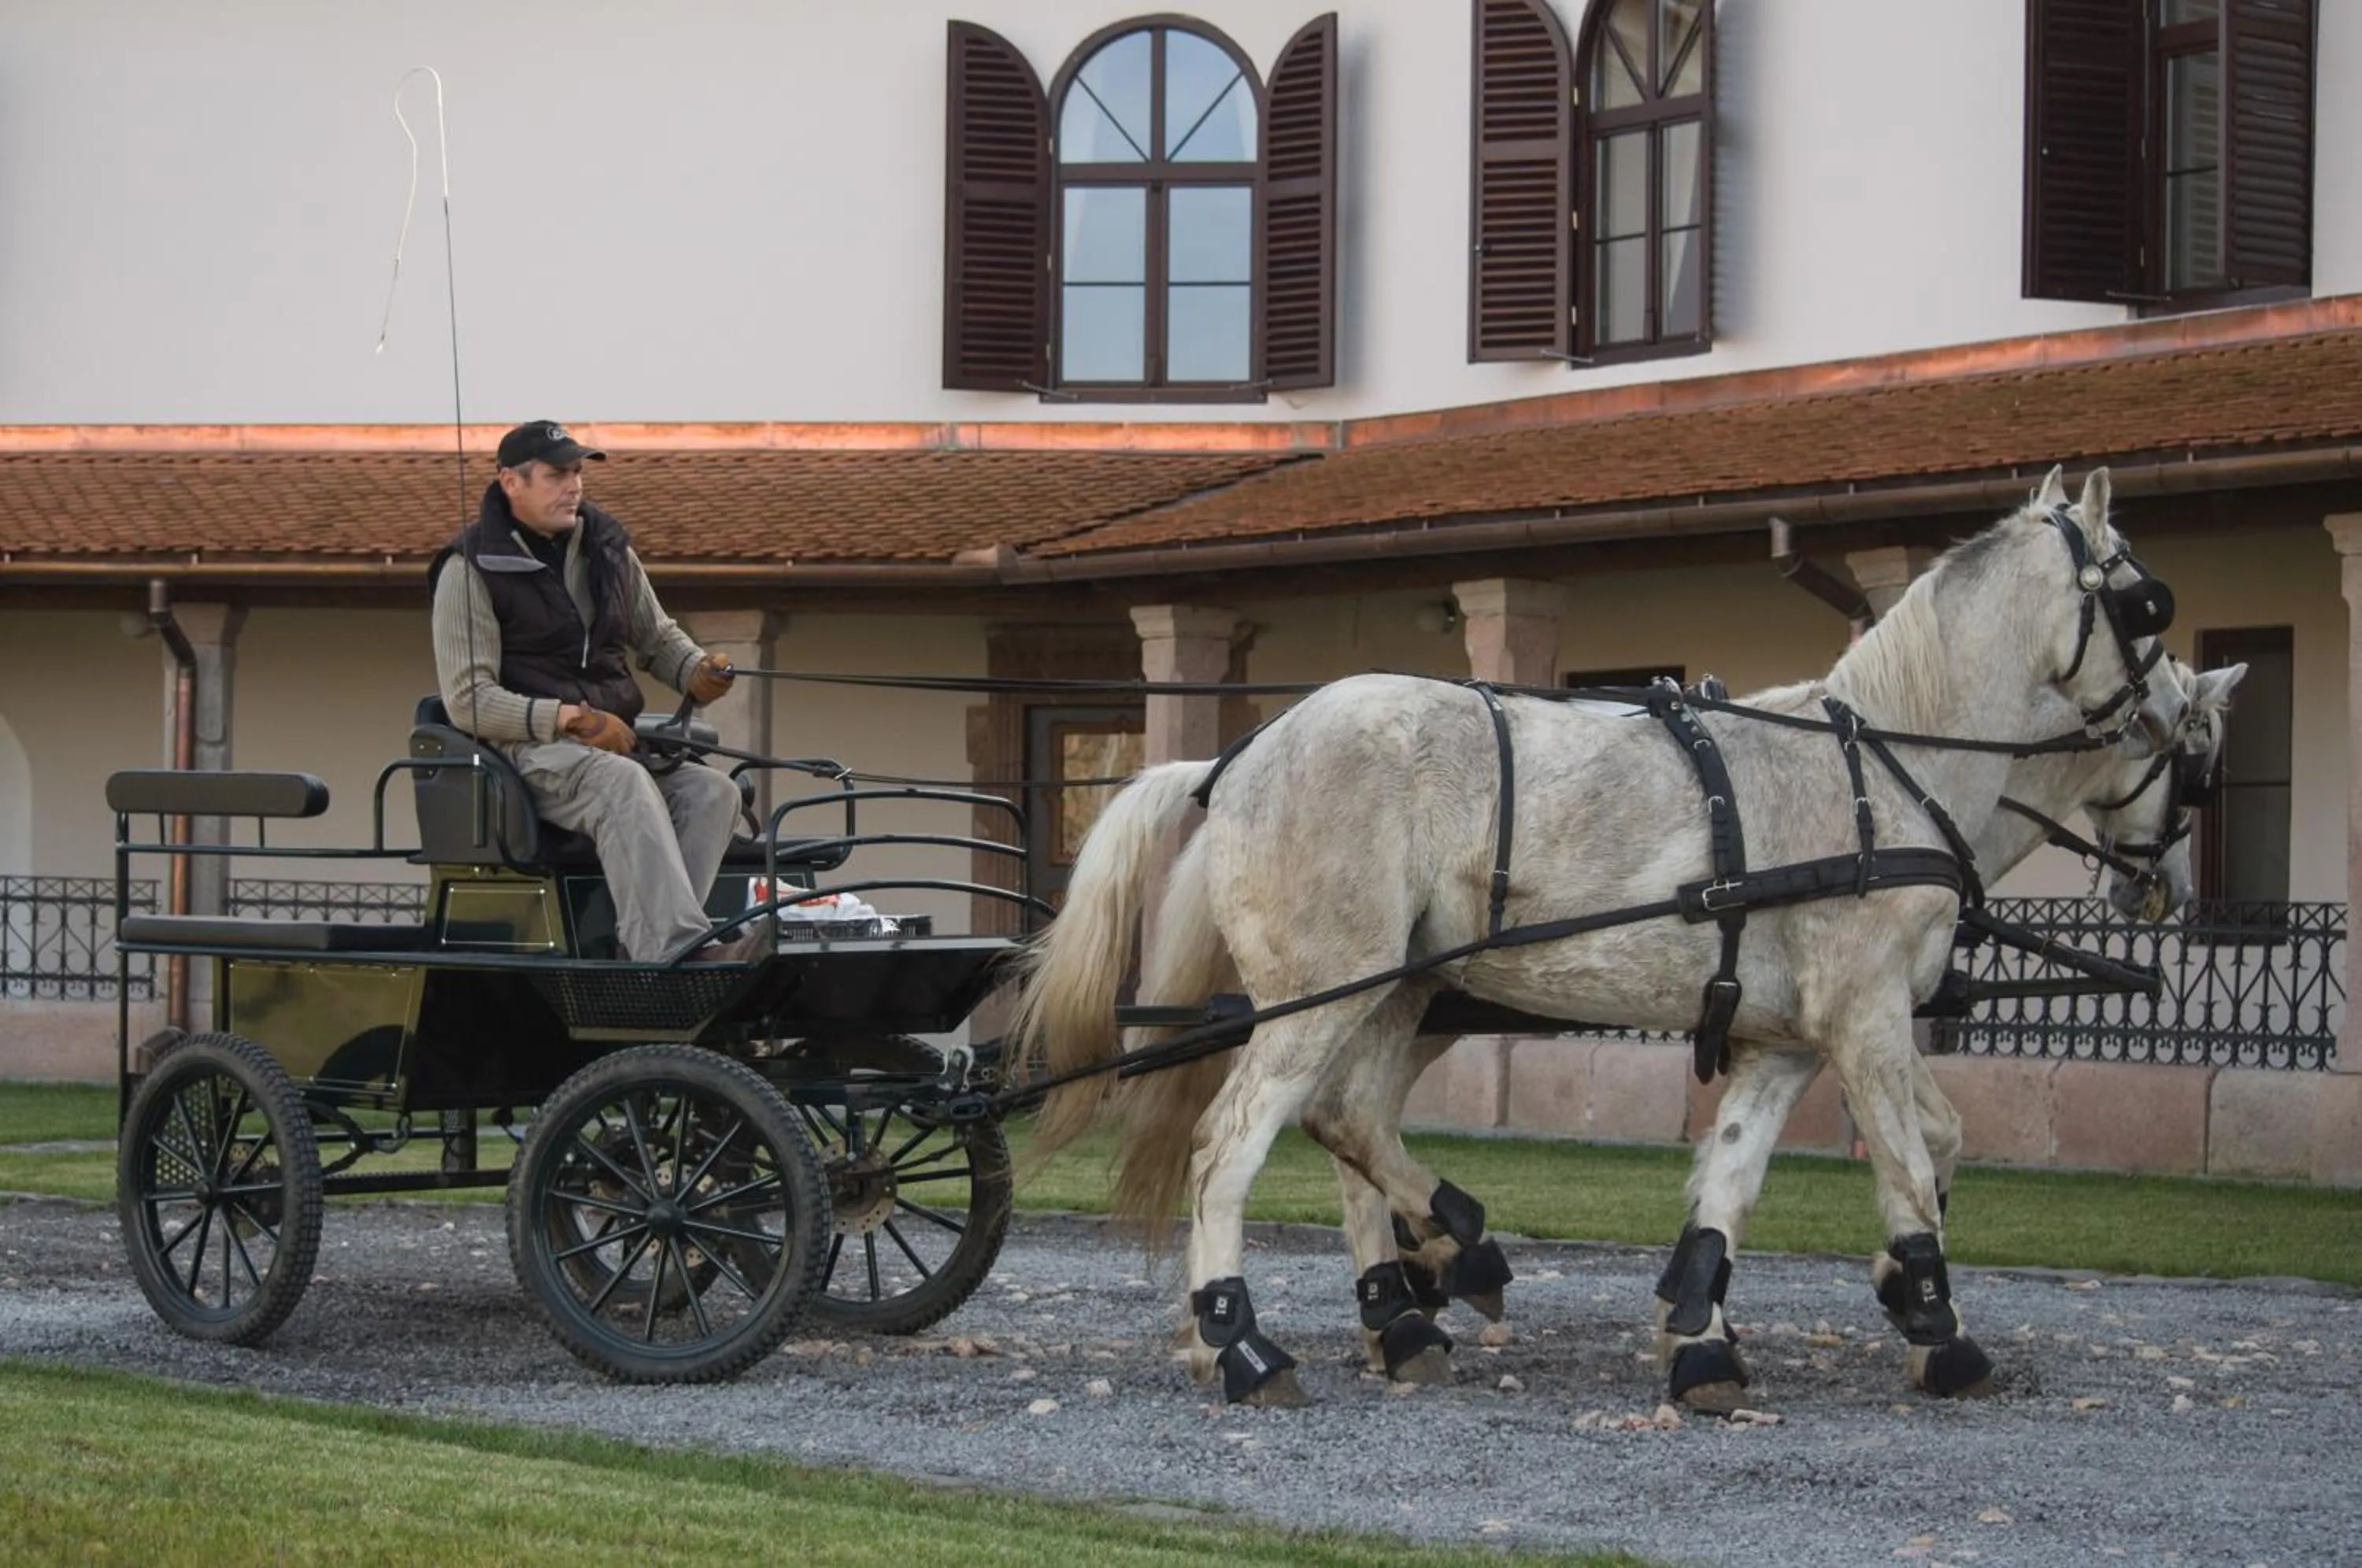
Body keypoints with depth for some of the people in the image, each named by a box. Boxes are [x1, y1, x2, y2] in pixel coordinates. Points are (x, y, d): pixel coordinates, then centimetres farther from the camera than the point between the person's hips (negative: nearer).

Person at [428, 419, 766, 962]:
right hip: (528, 750, -6)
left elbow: (657, 637, 28)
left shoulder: (607, 547, 17)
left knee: (712, 791, -22)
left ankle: (639, 941, -40)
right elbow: (468, 700, -8)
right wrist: (570, 719, -18)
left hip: (617, 741, 7)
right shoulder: (471, 569, -2)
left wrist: (696, 670, 3)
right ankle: (678, 950, -53)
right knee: (625, 783, -37)